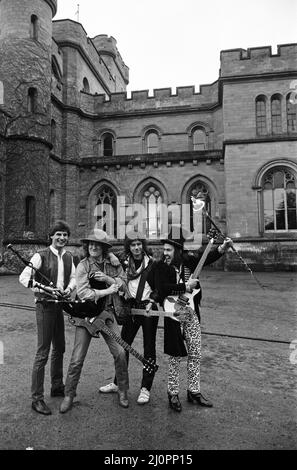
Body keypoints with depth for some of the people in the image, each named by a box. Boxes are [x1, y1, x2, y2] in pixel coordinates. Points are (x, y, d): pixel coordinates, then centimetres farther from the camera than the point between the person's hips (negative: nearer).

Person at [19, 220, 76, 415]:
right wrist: (45, 289, -26)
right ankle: (37, 398, 10)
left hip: (60, 305, 7)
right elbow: (24, 277, -17)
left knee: (59, 348, 17)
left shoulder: (69, 257, 6)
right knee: (43, 352, -3)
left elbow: (73, 277, 16)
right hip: (45, 306, -7)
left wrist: (69, 289, -5)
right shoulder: (41, 256, -12)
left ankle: (57, 387, 35)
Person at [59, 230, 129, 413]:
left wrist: (107, 278, -17)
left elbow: (123, 285, 0)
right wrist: (107, 291, -15)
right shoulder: (83, 265, -9)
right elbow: (83, 293, -19)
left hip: (107, 313, 3)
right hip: (86, 314, -2)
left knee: (120, 352, -1)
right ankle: (69, 395, 23)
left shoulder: (113, 264, 2)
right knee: (77, 359, 2)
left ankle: (123, 391, 20)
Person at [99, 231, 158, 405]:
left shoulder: (152, 264, -5)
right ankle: (118, 383, 27)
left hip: (148, 309, -4)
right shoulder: (125, 263, 4)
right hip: (131, 308, 4)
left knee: (149, 348, 4)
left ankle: (146, 388, 16)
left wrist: (151, 302, -13)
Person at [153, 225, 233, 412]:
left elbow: (207, 258, -7)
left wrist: (222, 248, -23)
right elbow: (162, 288, -21)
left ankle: (194, 391, 27)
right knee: (176, 356, 6)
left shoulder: (188, 261, 1)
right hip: (174, 315, -4)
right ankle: (173, 393, 22)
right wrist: (186, 287, -21)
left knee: (196, 354, 11)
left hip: (192, 314, 4)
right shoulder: (161, 267, -9)